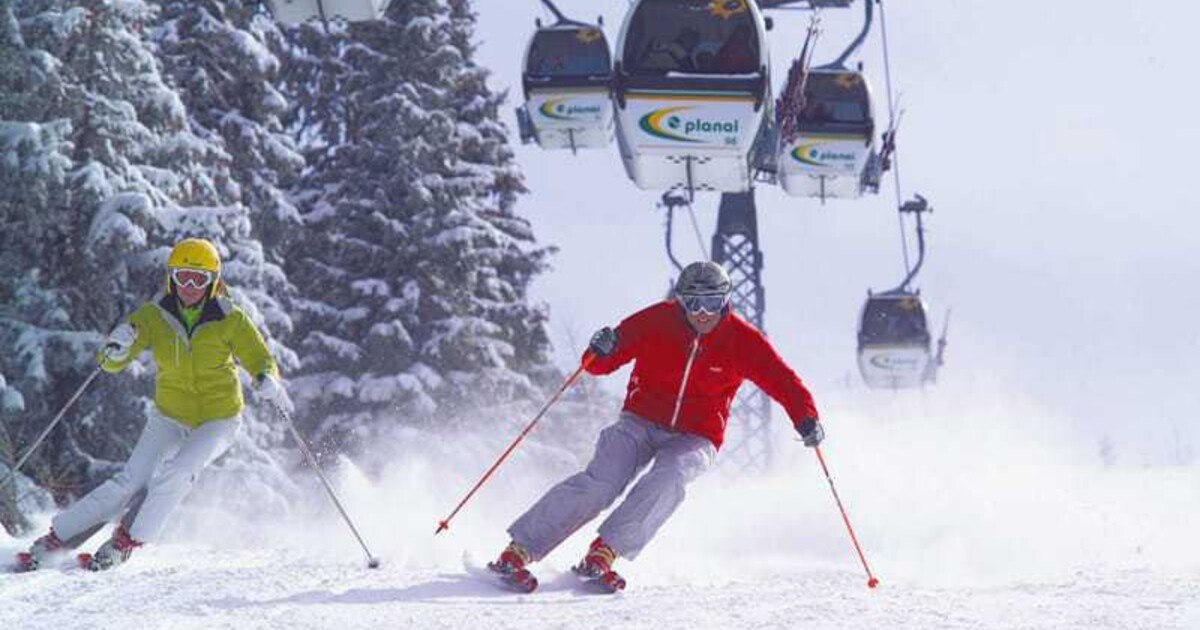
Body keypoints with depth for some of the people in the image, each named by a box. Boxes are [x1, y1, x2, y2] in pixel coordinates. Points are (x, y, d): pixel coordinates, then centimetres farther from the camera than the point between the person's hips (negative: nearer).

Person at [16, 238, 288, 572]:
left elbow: (259, 359, -11)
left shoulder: (230, 321, -15)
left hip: (218, 421, -1)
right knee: (131, 482, -13)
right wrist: (116, 348, -39)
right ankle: (55, 539, -5)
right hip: (169, 416, 1)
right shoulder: (154, 316, -12)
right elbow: (113, 363, -15)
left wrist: (268, 381, -35)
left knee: (176, 474, -27)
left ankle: (125, 543, -11)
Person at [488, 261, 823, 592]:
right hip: (641, 423, -1)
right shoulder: (657, 322, -9)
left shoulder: (741, 339, -8)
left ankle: (603, 553, -34)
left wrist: (806, 418, -27)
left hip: (695, 438, 1)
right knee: (601, 482, -23)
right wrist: (601, 352, -30)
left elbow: (781, 379, -10)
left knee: (668, 477, -33)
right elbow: (599, 364, -6)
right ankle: (518, 551, -21)